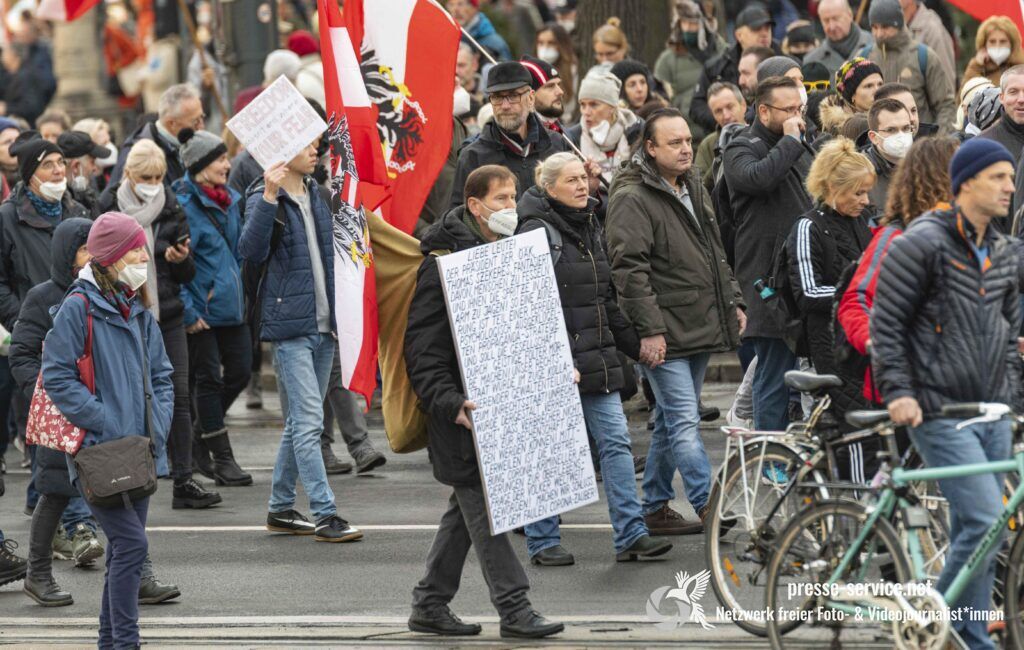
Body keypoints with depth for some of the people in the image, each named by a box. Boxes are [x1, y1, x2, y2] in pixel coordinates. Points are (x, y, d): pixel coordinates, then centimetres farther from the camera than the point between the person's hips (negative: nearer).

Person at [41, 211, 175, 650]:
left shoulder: (138, 312, 13)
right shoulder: (78, 308, -10)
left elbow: (161, 376, 20)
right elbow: (56, 375, -13)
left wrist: (158, 425, 3)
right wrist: (104, 423, -16)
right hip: (99, 451, -8)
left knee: (124, 548, 11)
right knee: (131, 543, -15)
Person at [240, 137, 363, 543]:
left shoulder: (318, 194, 13)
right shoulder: (264, 198, -8)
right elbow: (251, 251, -24)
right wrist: (269, 198, -31)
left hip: (323, 324, 8)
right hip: (290, 326, -8)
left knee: (300, 422, 13)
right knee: (309, 421, -11)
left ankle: (281, 509, 22)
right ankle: (325, 515, -11)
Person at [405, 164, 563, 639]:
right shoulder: (444, 262, -14)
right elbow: (423, 345, -18)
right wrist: (449, 402, -27)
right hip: (462, 407, -9)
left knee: (468, 504, 12)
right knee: (481, 502, -7)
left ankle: (429, 604, 21)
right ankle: (513, 609, -7)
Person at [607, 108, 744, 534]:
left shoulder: (692, 188, 15)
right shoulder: (632, 199, -13)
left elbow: (714, 253, 26)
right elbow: (629, 268, -18)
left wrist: (732, 302, 19)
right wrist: (649, 329, -22)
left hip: (700, 327, 9)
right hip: (664, 334, -9)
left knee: (671, 421, 13)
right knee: (684, 422, -11)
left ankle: (655, 507, 20)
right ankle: (706, 505, -14)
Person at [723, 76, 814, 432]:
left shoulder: (801, 148, 20)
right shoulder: (742, 149, -5)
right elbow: (757, 177, -28)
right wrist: (790, 141, -15)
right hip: (770, 279, -8)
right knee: (775, 374, -6)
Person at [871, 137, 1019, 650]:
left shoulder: (1004, 253, 13)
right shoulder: (922, 244, -10)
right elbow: (885, 324, -10)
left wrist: (1010, 389, 16)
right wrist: (898, 391, -16)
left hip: (992, 415, 7)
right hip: (940, 413, -7)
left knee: (974, 532, 8)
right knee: (985, 523, -16)